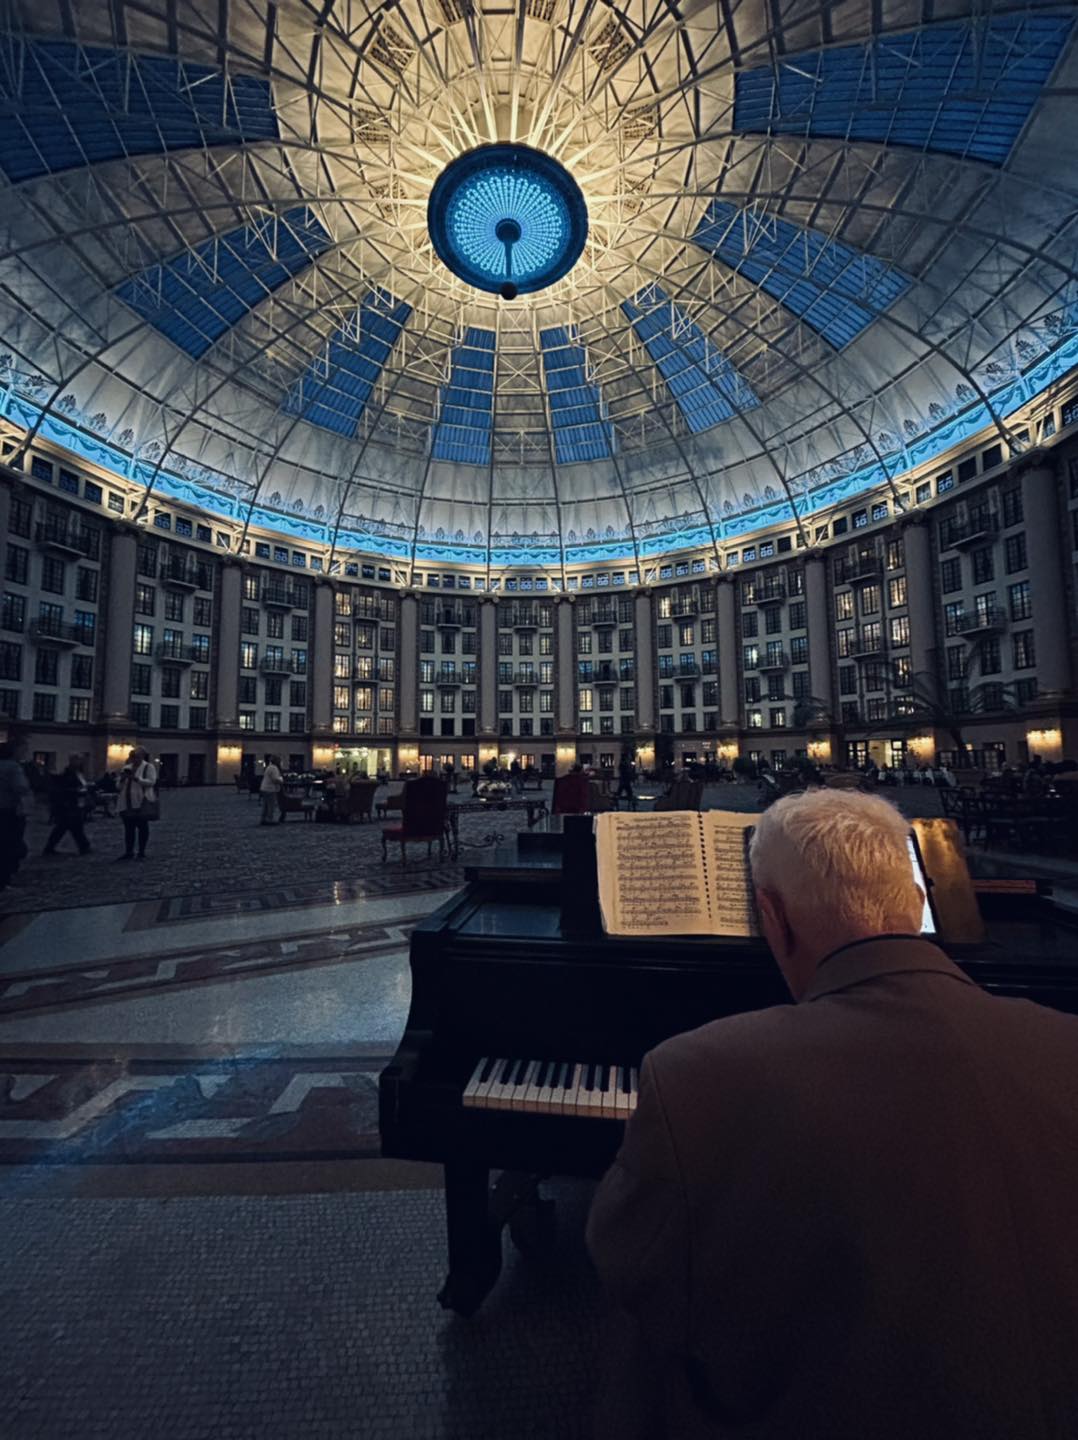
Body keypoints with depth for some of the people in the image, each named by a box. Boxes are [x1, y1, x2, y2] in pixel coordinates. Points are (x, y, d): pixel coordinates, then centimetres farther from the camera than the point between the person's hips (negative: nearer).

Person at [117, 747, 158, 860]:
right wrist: (122, 779, -4)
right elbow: (120, 786, 17)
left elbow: (151, 782, -14)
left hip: (142, 803, -6)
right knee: (128, 828, 9)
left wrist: (136, 778, -22)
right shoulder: (126, 768, 15)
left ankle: (141, 853, 9)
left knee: (142, 827, 2)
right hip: (127, 803, 6)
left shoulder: (149, 767, -2)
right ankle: (128, 852, 17)